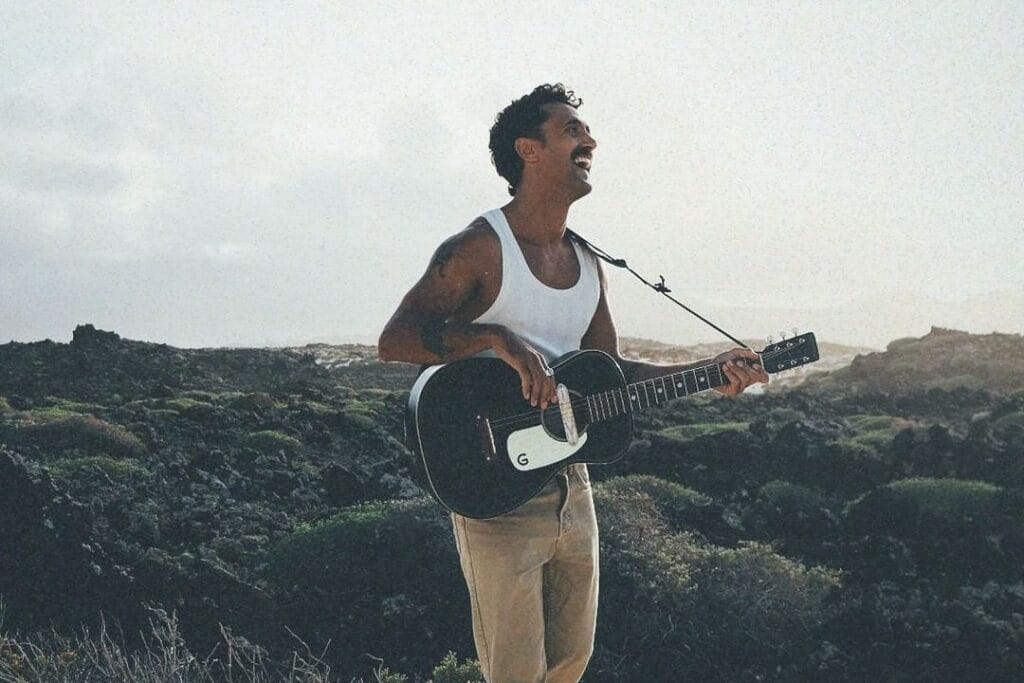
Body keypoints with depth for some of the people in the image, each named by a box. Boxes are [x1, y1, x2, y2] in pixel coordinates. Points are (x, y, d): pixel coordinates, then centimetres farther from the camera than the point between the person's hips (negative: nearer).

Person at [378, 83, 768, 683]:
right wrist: (494, 337, -29)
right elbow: (395, 340, -18)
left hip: (571, 487, 8)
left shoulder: (587, 264, 11)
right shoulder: (480, 250, -12)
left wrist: (709, 373, 4)